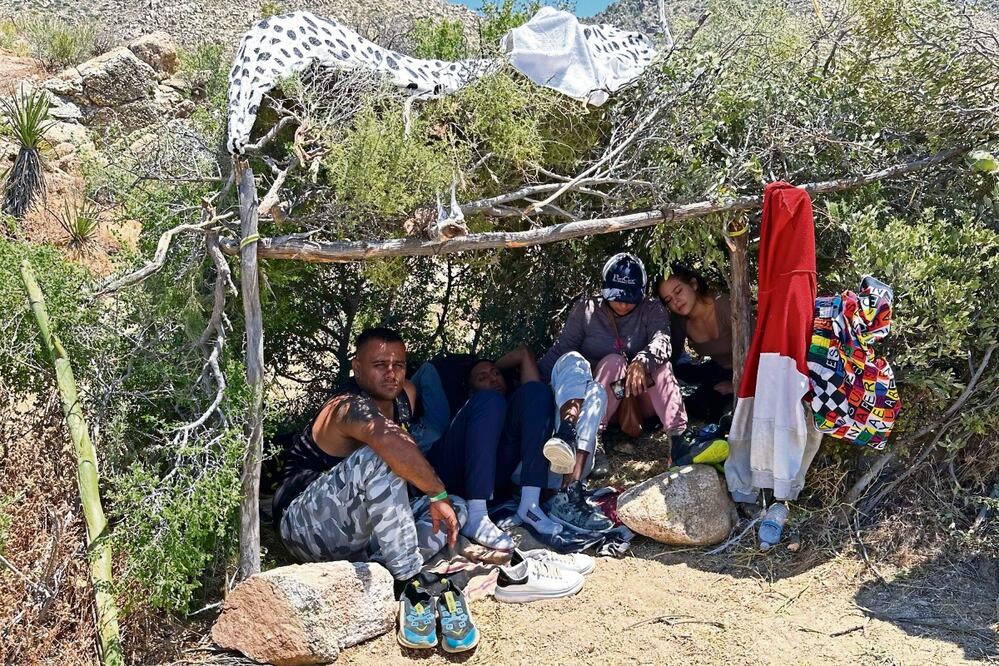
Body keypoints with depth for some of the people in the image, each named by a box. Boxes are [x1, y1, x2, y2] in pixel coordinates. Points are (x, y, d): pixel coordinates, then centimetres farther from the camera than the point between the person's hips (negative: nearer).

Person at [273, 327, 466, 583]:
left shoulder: (406, 395, 4)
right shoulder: (351, 406, -23)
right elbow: (390, 440, -46)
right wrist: (438, 494, -38)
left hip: (354, 528, 9)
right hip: (306, 524, -9)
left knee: (456, 508, -1)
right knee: (378, 457, -33)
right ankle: (405, 572, -28)